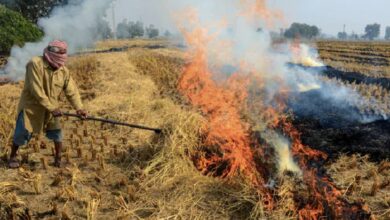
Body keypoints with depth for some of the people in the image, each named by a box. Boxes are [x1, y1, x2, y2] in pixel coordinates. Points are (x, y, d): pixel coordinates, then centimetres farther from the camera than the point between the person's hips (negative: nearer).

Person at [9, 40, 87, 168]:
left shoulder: (64, 71, -7)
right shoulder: (35, 64, -23)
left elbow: (71, 91, -6)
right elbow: (36, 90, -27)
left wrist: (79, 108, -22)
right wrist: (52, 108, -28)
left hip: (51, 107, 4)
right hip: (31, 105, -4)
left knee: (57, 132, 3)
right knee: (22, 133, -1)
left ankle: (58, 158, 21)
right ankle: (13, 157, 23)